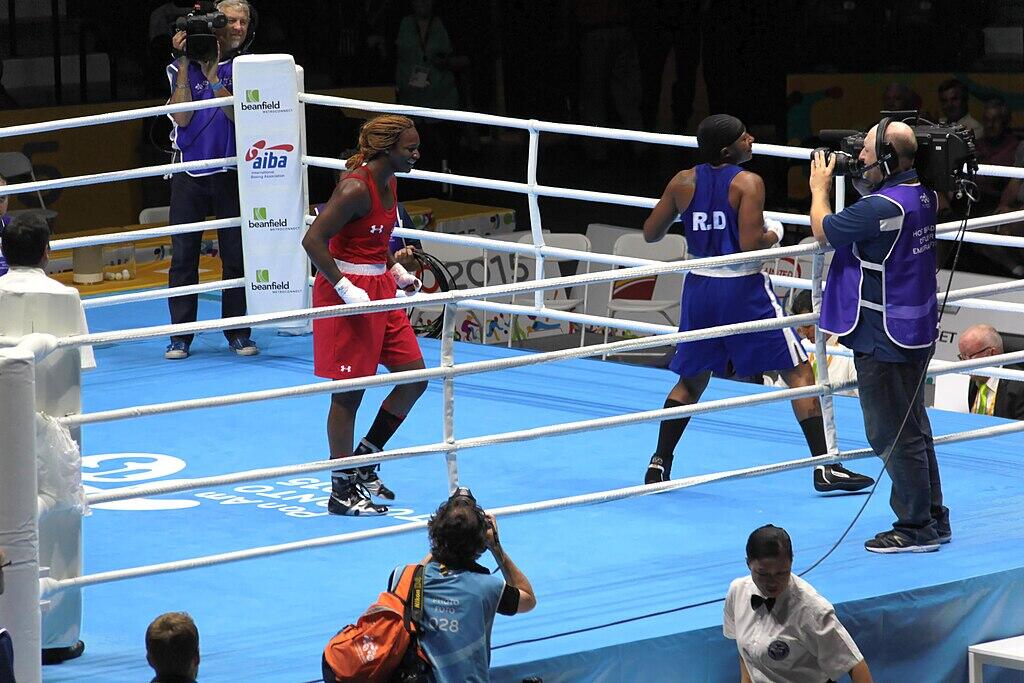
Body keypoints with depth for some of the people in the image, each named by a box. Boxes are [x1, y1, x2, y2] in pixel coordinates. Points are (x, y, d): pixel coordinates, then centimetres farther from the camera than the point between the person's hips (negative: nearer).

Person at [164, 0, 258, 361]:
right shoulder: (181, 68, 3)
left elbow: (236, 114, -11)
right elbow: (181, 117, -9)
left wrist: (213, 70, -17)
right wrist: (185, 64, -11)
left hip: (230, 172, 0)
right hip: (188, 174, 0)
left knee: (236, 254, 1)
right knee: (183, 255, 0)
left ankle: (238, 332, 10)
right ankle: (180, 335, 4)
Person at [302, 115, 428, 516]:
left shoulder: (388, 183, 8)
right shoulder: (356, 188, -20)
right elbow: (313, 240, -24)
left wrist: (397, 272, 11)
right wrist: (346, 289, -25)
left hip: (379, 288, 9)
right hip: (348, 292, -9)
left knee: (414, 377, 9)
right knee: (349, 392, -1)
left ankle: (364, 463, 21)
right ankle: (342, 492, 8)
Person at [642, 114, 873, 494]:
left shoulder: (684, 183, 2)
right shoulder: (748, 183, -13)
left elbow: (651, 234, 11)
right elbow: (750, 245, -22)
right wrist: (774, 233, -1)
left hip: (699, 287, 5)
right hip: (743, 288, -5)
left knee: (691, 380, 22)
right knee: (798, 372, 2)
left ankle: (659, 464, 18)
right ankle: (825, 467, -3)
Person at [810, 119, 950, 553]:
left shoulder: (882, 208, -25)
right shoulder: (923, 195, 4)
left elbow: (823, 230, -13)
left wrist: (819, 187, 4)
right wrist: (856, 179, 11)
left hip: (884, 339, -10)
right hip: (915, 332, 10)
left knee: (891, 434, -1)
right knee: (913, 428, 19)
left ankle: (917, 527, 4)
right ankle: (933, 518, 26)